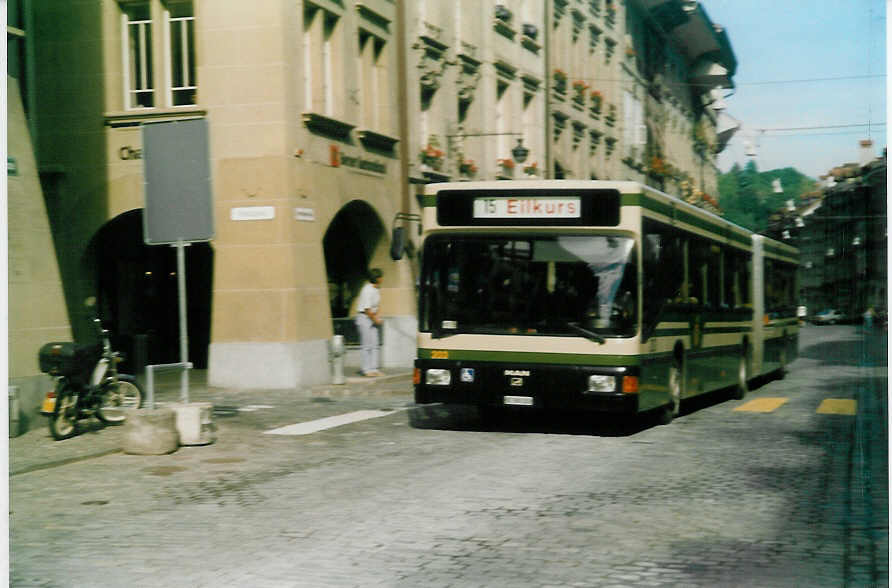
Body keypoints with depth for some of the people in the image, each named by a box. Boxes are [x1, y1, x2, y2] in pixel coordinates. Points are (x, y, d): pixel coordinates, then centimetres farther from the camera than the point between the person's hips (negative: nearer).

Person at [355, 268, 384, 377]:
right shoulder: (367, 290, -19)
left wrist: (377, 317, 9)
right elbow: (367, 309, -20)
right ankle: (366, 369, 0)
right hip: (364, 318, -9)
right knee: (366, 345, -5)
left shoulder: (375, 290, 10)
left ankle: (373, 368, 9)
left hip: (372, 318, 9)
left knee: (374, 344, 7)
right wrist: (375, 319, -11)